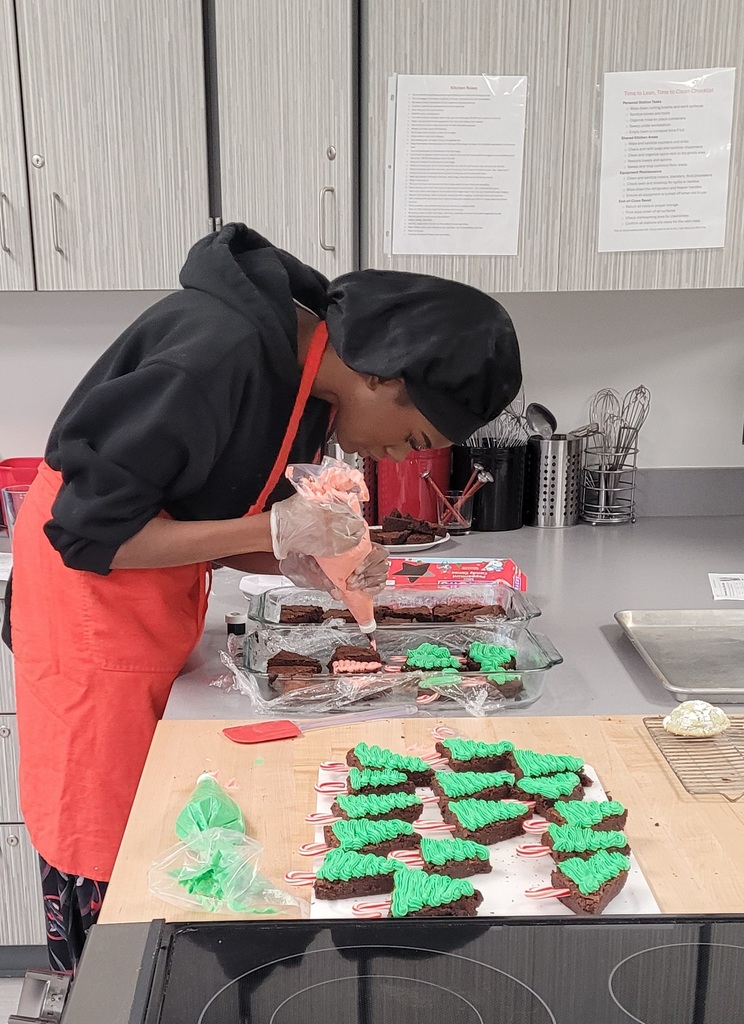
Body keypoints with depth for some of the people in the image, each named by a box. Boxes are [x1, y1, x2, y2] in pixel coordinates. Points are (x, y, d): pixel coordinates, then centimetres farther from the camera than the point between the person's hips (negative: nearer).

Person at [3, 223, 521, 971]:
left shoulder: (311, 376, 0)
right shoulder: (220, 352, -29)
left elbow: (207, 524, 7)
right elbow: (89, 529, -25)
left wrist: (310, 564, -9)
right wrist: (275, 530, -27)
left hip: (160, 606, 8)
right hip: (89, 606, -8)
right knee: (99, 859, 2)